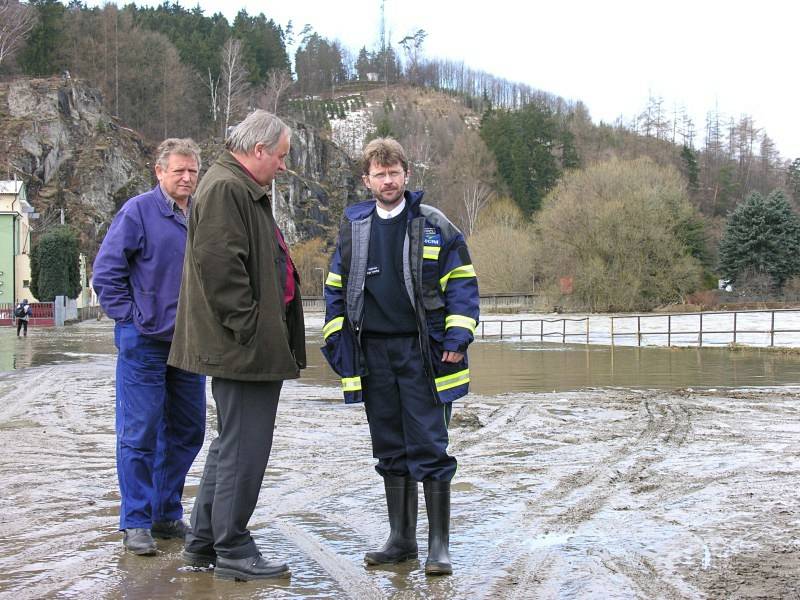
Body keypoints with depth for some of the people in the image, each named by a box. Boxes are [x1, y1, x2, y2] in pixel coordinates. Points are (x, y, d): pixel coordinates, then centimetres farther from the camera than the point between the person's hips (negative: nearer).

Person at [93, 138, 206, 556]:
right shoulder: (138, 212, -8)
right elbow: (106, 273, -7)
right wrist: (132, 319, -9)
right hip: (145, 343, -6)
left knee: (186, 432, 11)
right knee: (139, 434, -1)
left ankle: (167, 514, 24)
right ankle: (135, 522, 9)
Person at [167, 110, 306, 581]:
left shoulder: (245, 190, 21)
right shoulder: (225, 189, -14)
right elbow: (217, 264, -24)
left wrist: (275, 333, 23)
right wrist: (247, 328, -21)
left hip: (251, 347, 11)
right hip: (245, 348, -11)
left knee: (233, 444, 17)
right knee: (243, 448, -4)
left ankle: (204, 543, 27)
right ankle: (233, 551, 6)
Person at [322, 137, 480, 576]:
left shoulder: (433, 225, 0)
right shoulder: (353, 228, 10)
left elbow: (461, 282, 0)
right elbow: (336, 290, 15)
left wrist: (457, 338, -10)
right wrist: (338, 347, 8)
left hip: (422, 352, -4)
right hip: (374, 354, 4)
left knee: (429, 448, -3)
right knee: (390, 452, 10)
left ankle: (439, 543, 6)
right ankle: (401, 539, 20)